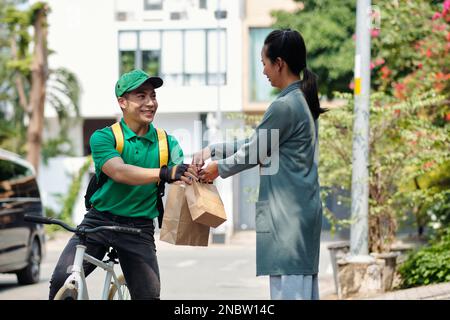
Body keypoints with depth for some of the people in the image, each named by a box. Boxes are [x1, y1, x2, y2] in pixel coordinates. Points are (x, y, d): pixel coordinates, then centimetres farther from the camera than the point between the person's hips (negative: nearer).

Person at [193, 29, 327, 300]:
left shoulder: (285, 106, -15)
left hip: (288, 215, -10)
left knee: (288, 290, -9)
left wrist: (219, 167, 12)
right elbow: (256, 144, 20)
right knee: (303, 290, 9)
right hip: (303, 210, 10)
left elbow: (254, 153, -4)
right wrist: (212, 151, 17)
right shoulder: (302, 101, 14)